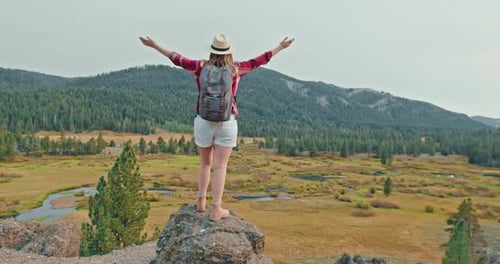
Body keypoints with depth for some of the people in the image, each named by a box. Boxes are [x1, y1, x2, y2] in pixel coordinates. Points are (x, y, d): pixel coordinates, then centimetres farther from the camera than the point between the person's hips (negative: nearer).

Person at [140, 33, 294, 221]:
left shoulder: (201, 67, 0)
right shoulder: (236, 69, -1)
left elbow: (177, 59, 9)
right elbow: (258, 61, 9)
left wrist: (154, 45, 21)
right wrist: (280, 47, 22)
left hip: (204, 121, 2)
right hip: (227, 123, -2)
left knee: (205, 162, 20)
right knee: (220, 166, 1)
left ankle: (201, 202, 23)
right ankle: (216, 209, 1)